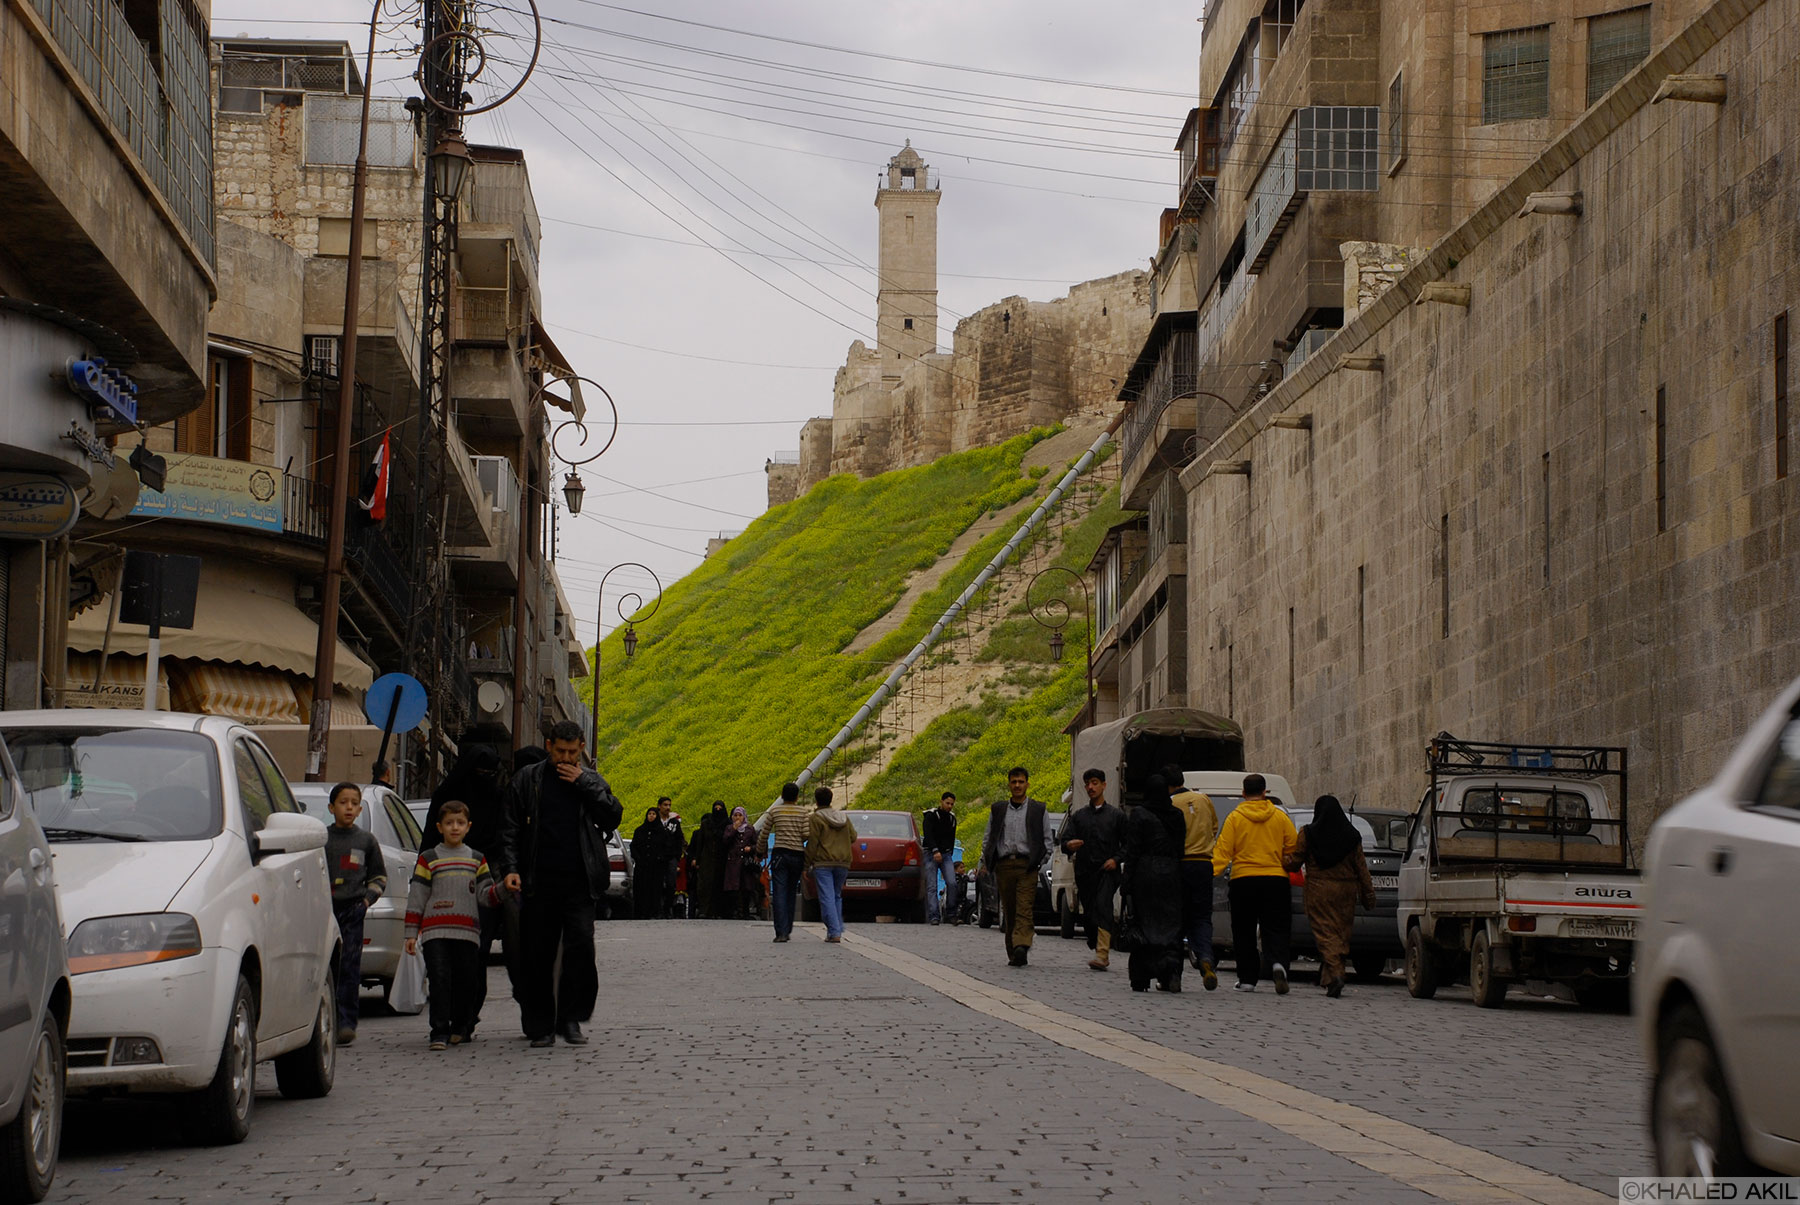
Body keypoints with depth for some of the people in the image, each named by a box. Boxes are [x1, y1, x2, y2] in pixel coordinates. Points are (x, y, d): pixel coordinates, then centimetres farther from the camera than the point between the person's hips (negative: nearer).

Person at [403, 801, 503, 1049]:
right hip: (435, 932, -2)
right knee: (439, 980, -10)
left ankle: (461, 1028, 18)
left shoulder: (477, 859, 14)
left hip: (468, 931, 2)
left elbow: (485, 895, 10)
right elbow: (416, 898, 7)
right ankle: (440, 1032, -8)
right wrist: (411, 934, 2)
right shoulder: (428, 859, 8)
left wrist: (501, 890, -12)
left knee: (468, 981, 1)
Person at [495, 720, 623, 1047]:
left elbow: (612, 817, 0)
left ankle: (571, 1019, -3)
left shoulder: (591, 781, 13)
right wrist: (510, 868, -6)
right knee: (537, 955, 2)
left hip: (579, 881, 0)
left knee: (581, 945, -13)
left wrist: (582, 784, -4)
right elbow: (510, 829, 7)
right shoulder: (527, 780, 10)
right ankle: (540, 1025, 11)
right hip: (539, 882, 0)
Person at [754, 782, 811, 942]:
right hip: (798, 855, 2)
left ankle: (781, 932, -16)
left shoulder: (774, 811, 4)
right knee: (790, 893, 14)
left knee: (779, 894, -5)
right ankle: (788, 929, 16)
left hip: (780, 854, -2)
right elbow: (806, 835, -6)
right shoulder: (803, 812, 3)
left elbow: (763, 834, 8)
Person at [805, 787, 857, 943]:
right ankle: (839, 929, 13)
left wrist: (807, 865, -4)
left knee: (827, 898, -6)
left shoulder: (815, 819, -6)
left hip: (823, 863, -5)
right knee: (837, 896, 18)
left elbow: (812, 844, -10)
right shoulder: (844, 817, 12)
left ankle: (834, 932, -13)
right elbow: (853, 837, 16)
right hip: (843, 863, 5)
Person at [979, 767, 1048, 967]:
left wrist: (1043, 862, -2)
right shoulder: (998, 810, 16)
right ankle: (1013, 953, 8)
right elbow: (988, 839, 19)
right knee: (1009, 911, 3)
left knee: (1024, 909, -15)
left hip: (1027, 866, -3)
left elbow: (1047, 840, 11)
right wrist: (984, 863, 7)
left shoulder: (1039, 810, 10)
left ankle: (1021, 947, -29)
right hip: (1004, 865, 3)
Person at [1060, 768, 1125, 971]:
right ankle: (1103, 951, 26)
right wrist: (1069, 845, -17)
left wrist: (1116, 859, -7)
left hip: (1107, 871, -4)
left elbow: (1127, 844, 10)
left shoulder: (1116, 815, 10)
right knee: (1088, 915, 4)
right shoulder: (1078, 816, 17)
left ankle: (1102, 955, -33)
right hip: (1084, 871, 4)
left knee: (1102, 907, -22)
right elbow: (1064, 841, 7)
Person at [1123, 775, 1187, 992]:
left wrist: (1128, 884, -5)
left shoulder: (1138, 814, -6)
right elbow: (1181, 848, 7)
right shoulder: (1178, 815, 6)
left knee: (1143, 925, 3)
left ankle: (1141, 979, 3)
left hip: (1145, 875, -3)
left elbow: (1132, 851, -7)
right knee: (1170, 925, 7)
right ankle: (1171, 968, -14)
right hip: (1172, 876, 3)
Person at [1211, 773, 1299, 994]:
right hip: (1275, 879, 1)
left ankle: (1247, 979, 8)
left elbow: (1223, 851, -7)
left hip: (1243, 880, -1)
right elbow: (1293, 849, 4)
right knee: (1275, 930, 2)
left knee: (1244, 932, 8)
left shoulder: (1235, 818, 0)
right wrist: (1289, 868, 21)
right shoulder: (1280, 817, 4)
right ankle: (1278, 963, -25)